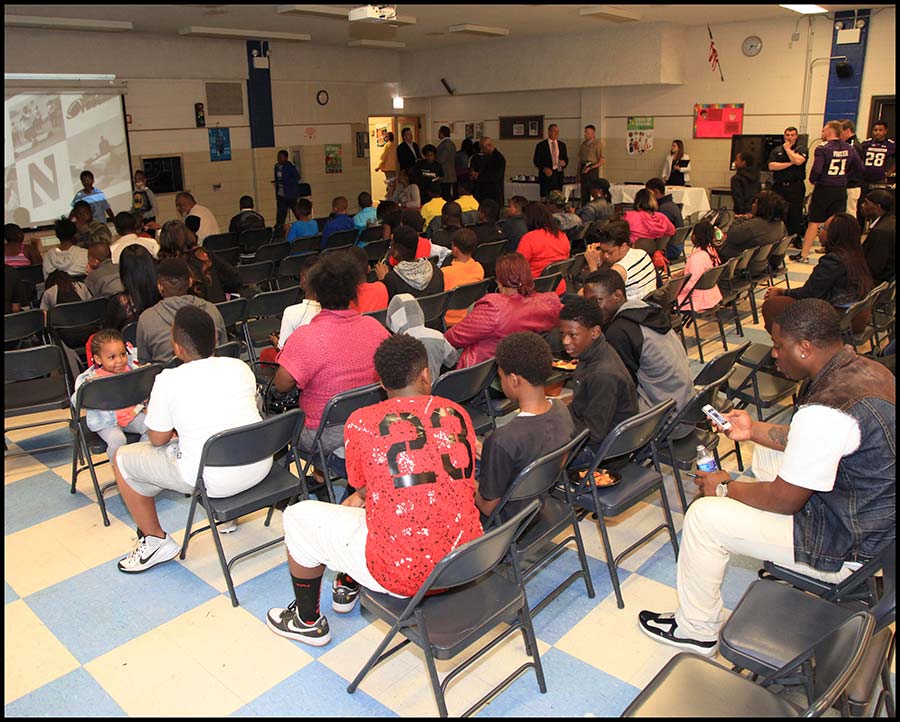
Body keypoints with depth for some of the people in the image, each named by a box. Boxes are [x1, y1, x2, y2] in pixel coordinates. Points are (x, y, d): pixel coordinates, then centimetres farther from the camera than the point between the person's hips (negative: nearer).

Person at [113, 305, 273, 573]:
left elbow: (158, 440, -1)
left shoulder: (168, 380, -11)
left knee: (123, 458, 15)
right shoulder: (240, 366, 2)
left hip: (213, 480, -5)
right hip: (260, 466, 6)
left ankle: (155, 540, 25)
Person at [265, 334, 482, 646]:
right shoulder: (458, 413, 2)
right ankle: (347, 587, 48)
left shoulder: (361, 423, -10)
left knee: (298, 517, 17)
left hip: (403, 574, -5)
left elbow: (361, 487, 6)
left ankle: (308, 622, 36)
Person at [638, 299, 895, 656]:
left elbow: (783, 500, -22)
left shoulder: (826, 412, -32)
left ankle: (696, 630, 12)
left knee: (704, 515, -8)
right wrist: (755, 430, 8)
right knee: (767, 449, 24)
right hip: (878, 513, 10)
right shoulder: (866, 369, -3)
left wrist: (726, 488, -5)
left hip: (849, 548, -10)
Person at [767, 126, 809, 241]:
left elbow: (798, 161, -15)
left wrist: (788, 149, -1)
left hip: (795, 187, -2)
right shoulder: (776, 150, 13)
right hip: (779, 187, 2)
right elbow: (771, 166, -3)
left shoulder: (802, 149, 6)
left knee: (795, 214, 0)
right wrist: (790, 163, -9)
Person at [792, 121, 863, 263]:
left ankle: (804, 255, 6)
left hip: (824, 188, -5)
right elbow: (859, 167, 8)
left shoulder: (822, 149, -14)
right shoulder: (849, 149, 4)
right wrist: (843, 174, 16)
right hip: (841, 189, 5)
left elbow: (816, 169, -22)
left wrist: (812, 180, -4)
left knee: (814, 222, 1)